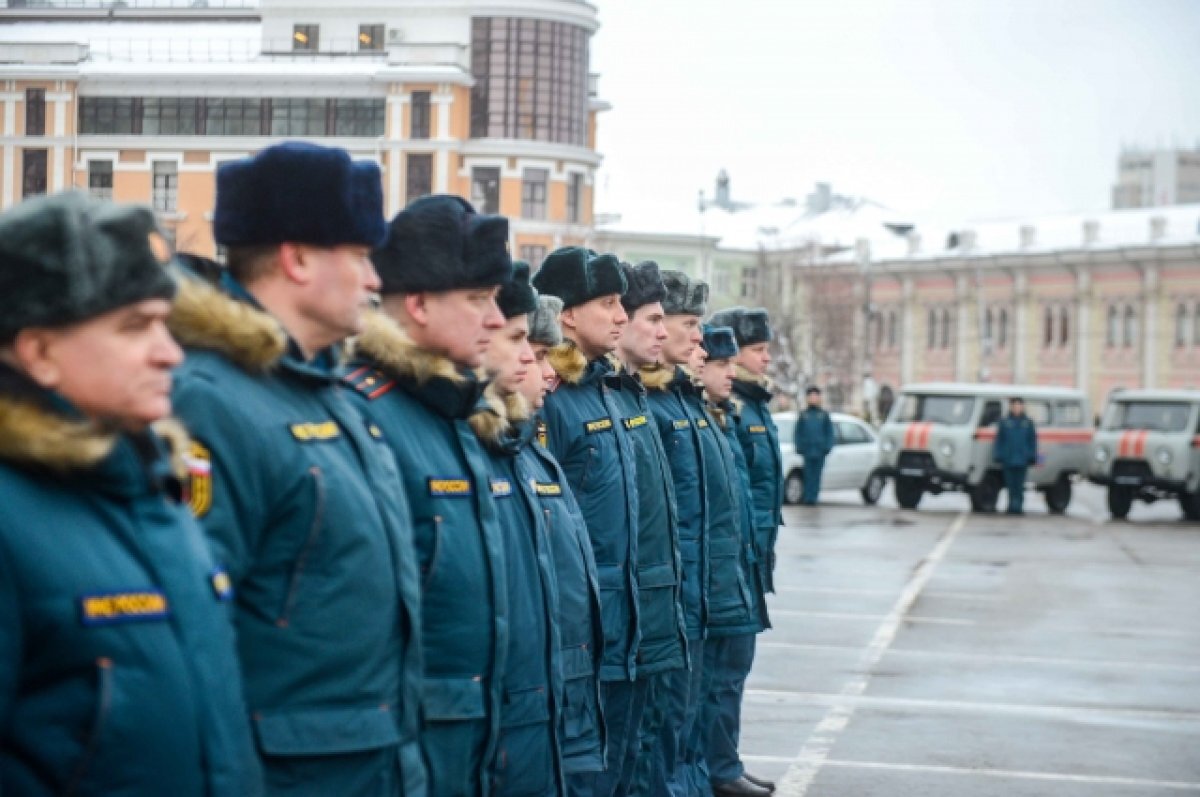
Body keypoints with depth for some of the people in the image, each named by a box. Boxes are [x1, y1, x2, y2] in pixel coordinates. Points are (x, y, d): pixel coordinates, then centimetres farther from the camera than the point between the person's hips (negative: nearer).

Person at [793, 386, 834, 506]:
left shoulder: (824, 414, 7)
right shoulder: (803, 414, 8)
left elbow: (829, 432, 7)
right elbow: (798, 432, 8)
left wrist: (828, 446, -1)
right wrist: (799, 447, 0)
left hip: (820, 450, 0)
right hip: (807, 450, 0)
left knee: (817, 475, 0)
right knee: (808, 474, -2)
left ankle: (812, 497, 2)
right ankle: (808, 497, -1)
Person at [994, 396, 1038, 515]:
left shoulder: (1028, 422, 7)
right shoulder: (1004, 422, 5)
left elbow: (1032, 441, 8)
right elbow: (999, 440, 5)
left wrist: (1032, 457, 3)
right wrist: (998, 455, -1)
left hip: (1022, 460, 0)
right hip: (1008, 460, 0)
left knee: (1019, 484, -1)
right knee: (1010, 485, 3)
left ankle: (1018, 506, 2)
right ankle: (1012, 506, 10)